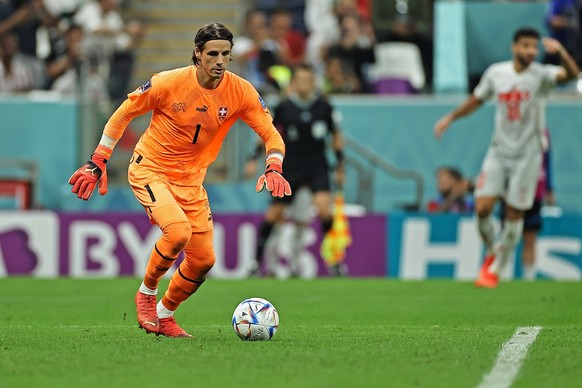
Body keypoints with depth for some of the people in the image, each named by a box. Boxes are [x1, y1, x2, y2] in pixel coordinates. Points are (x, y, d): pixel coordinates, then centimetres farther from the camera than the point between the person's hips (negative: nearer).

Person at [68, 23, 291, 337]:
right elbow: (124, 113, -6)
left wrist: (273, 168, -25)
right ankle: (146, 293, -3)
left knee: (204, 260, 3)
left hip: (190, 179, 5)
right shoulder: (169, 83, -19)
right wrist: (98, 162, -6)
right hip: (149, 169, -5)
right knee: (178, 231, -29)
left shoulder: (240, 92, -12)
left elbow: (271, 135, -5)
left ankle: (164, 315, 28)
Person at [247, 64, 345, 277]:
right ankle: (257, 260, 17)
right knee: (275, 213, 3)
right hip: (290, 167, 0)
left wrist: (340, 165, 7)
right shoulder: (283, 107, -6)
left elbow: (336, 136, 8)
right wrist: (255, 159, 2)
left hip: (317, 167, 0)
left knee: (324, 208, -20)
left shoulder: (324, 106, -4)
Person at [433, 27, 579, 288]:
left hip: (527, 154, -2)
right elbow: (477, 99, 19)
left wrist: (560, 51, -48)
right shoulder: (496, 73, 1)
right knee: (482, 208, -10)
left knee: (514, 214, 0)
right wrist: (451, 117, 20)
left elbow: (571, 74, -30)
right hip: (499, 150, 2)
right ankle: (492, 252, 20)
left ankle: (495, 271, 16)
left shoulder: (541, 75, -10)